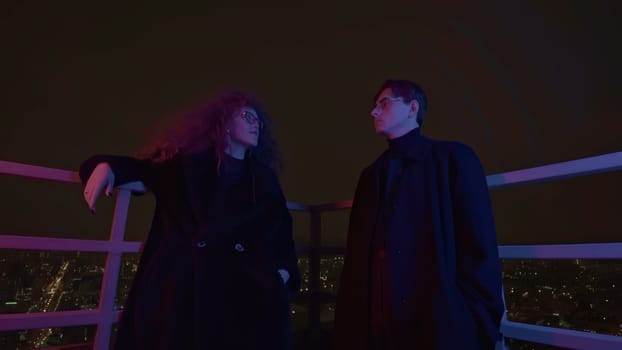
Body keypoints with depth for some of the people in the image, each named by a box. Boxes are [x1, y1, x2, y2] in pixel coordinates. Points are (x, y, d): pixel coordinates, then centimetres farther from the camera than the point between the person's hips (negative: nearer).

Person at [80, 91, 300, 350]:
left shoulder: (264, 178, 18)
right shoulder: (190, 161, 12)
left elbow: (282, 229, 17)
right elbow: (143, 169, 16)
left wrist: (284, 270, 2)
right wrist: (107, 166, -6)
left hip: (239, 286, 2)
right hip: (181, 281, -1)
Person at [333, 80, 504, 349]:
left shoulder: (452, 158, 0)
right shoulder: (371, 175, 13)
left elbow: (480, 247, -7)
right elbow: (357, 253, 9)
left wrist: (479, 322, -11)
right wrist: (349, 321, 3)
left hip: (440, 321, -4)